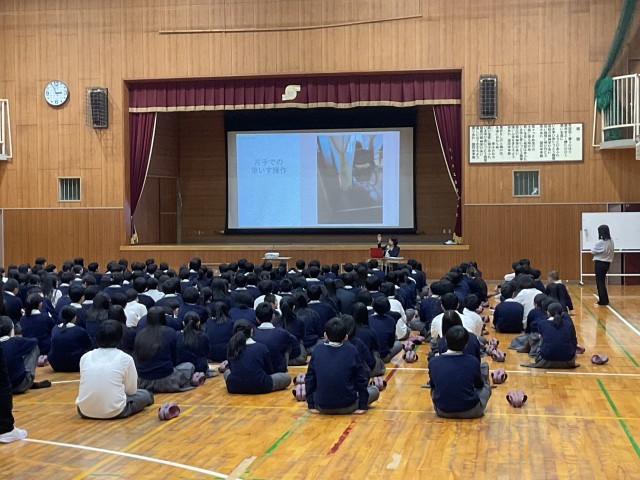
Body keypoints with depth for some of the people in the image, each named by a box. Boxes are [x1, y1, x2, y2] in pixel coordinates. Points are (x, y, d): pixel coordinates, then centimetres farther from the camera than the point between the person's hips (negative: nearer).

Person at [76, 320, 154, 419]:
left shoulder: (85, 357, 8)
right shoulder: (125, 358, -2)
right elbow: (131, 390, 6)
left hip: (85, 411, 3)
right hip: (114, 411, -3)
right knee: (145, 394, 25)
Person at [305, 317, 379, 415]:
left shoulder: (317, 350, -1)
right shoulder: (351, 350, -5)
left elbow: (310, 379, 4)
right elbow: (361, 379, -1)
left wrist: (311, 405, 11)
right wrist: (362, 406, 6)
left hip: (322, 407, 1)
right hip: (347, 406, 0)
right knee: (374, 391, 22)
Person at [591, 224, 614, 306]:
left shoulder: (601, 242, -20)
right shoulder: (611, 241, 3)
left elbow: (593, 251, -8)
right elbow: (608, 251, 10)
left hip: (600, 263, -8)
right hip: (607, 262, 8)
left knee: (600, 282, 0)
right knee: (602, 281, 17)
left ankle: (603, 301, 0)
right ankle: (603, 300, 21)